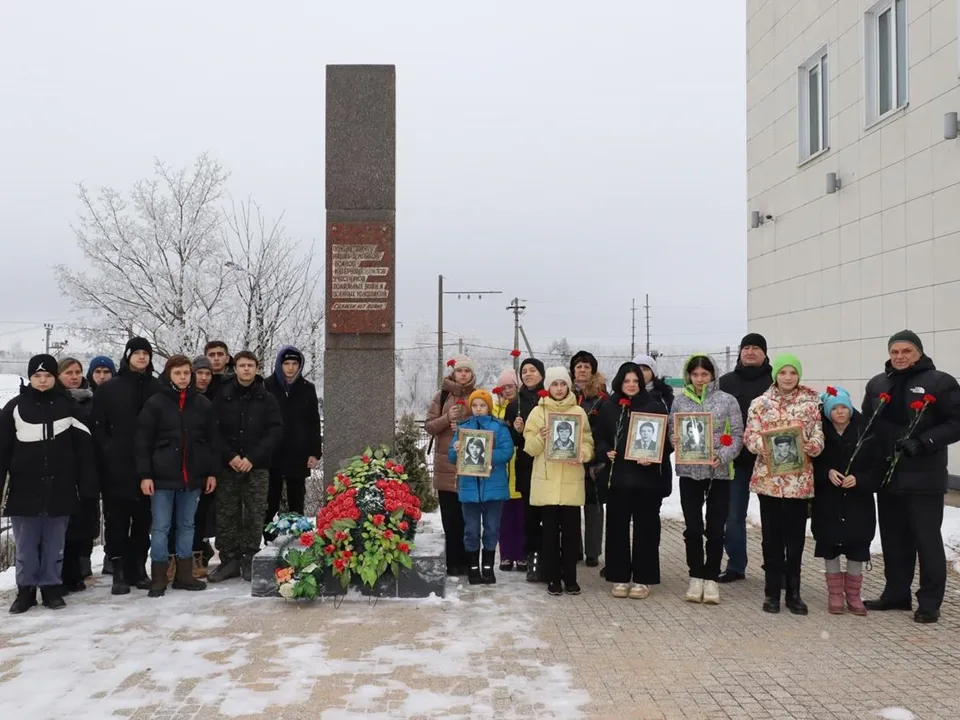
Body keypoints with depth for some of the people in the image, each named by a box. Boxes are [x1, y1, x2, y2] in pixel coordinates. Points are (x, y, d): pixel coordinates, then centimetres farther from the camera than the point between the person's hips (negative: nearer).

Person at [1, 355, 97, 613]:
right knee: (26, 545, 7)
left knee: (54, 544, 8)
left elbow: (84, 447, 1)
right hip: (24, 490, 0)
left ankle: (52, 587, 19)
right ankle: (26, 589, 18)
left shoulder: (68, 406, 2)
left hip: (60, 489, 0)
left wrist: (88, 485, -4)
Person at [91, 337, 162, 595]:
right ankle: (119, 571, 8)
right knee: (118, 519, 2)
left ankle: (138, 568, 19)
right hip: (117, 466, -1)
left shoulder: (158, 389, 6)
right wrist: (107, 450, -7)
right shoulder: (108, 389, 3)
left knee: (143, 518, 8)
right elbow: (97, 425, 2)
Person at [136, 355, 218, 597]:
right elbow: (143, 442, -4)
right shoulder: (155, 403, -4)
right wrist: (145, 475, -9)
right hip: (163, 476, -3)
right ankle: (158, 579, 9)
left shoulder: (203, 404, 5)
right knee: (160, 527, 1)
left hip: (192, 476, 3)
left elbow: (212, 440, 10)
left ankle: (184, 575, 20)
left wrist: (212, 472, 7)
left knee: (187, 525, 11)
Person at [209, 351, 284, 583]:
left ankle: (249, 560, 10)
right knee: (226, 515, 3)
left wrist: (252, 458, -11)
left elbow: (275, 431, -2)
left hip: (257, 468, -1)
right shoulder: (222, 398, 5)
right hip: (227, 466, 1)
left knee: (254, 516, 0)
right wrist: (230, 456, -11)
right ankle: (229, 560, 12)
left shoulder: (267, 399, 5)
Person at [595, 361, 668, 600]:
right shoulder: (608, 407, 7)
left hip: (646, 477, -2)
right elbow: (599, 438, 11)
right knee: (617, 527, 5)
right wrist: (606, 452, -9)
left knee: (645, 528, 3)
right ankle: (620, 577, 15)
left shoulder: (655, 406, 1)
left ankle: (642, 579, 12)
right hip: (616, 476, 2)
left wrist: (653, 457, -16)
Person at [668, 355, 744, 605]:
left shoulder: (727, 400, 0)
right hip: (689, 471, 1)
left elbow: (737, 435, -2)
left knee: (715, 528, 6)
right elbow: (671, 432, 7)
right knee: (692, 527, 6)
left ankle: (711, 578, 18)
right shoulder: (680, 400, 5)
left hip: (718, 472, -1)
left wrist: (721, 456, -16)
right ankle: (696, 576, 19)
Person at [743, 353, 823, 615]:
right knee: (772, 537, 6)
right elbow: (750, 436, -2)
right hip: (768, 478, 0)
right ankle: (772, 592, 16)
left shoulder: (811, 403, 4)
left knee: (796, 538, 7)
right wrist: (765, 446, -21)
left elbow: (819, 436, 2)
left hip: (800, 480, 0)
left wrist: (810, 446, -19)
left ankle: (793, 592, 19)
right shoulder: (760, 403, 2)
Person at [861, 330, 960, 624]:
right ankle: (896, 593, 25)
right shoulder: (877, 385, 12)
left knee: (926, 539, 1)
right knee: (893, 539, 13)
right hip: (887, 476, 5)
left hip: (923, 477, -5)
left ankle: (929, 602, 10)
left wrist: (923, 443, -21)